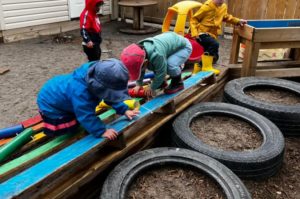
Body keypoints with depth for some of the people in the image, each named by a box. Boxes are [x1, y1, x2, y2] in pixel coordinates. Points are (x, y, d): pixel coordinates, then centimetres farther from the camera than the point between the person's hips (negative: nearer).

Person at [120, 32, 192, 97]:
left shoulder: (157, 55, -42)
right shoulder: (140, 50, -15)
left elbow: (161, 72, -29)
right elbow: (140, 69, 1)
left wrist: (152, 88, -18)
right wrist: (139, 84, -2)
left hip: (184, 46, -8)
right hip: (171, 42, 8)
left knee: (170, 64, -31)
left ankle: (177, 83, -5)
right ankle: (161, 82, 17)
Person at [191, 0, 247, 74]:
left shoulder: (224, 7, 5)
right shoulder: (207, 6, -13)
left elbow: (226, 17, 24)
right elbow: (194, 19, -8)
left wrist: (238, 21, 10)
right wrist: (195, 33, -20)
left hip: (212, 35, 7)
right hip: (202, 33, -7)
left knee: (214, 57, 9)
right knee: (214, 44, -32)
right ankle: (207, 68, -22)